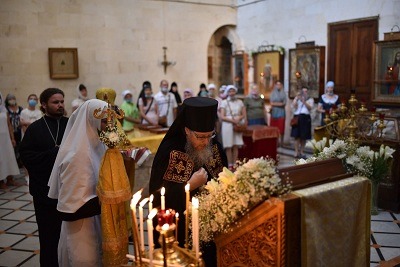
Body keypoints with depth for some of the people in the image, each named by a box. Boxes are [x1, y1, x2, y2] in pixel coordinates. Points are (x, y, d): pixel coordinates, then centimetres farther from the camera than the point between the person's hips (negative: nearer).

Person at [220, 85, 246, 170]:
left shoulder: (240, 102, 12)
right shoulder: (224, 102, 2)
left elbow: (244, 114, 11)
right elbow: (222, 117, -5)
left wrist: (239, 118, -10)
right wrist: (232, 120, -15)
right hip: (227, 125, -3)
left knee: (236, 146, 2)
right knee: (229, 146, -3)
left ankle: (235, 164, 9)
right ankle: (230, 165, 4)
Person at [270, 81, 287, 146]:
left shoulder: (283, 93, 5)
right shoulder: (272, 93, 7)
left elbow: (284, 103, -4)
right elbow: (271, 103, -1)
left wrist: (275, 104, -8)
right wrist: (280, 104, -8)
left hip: (281, 113, 0)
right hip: (274, 112, 1)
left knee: (281, 128, -1)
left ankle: (281, 141, 8)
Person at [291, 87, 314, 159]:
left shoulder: (310, 99, 10)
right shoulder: (297, 98, 13)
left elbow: (310, 108, -6)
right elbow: (293, 106, -3)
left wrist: (304, 102, -18)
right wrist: (297, 98, -8)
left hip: (306, 118, 1)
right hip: (297, 118, 0)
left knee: (304, 136, 4)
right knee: (297, 136, -6)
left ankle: (301, 152, 14)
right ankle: (296, 152, -3)